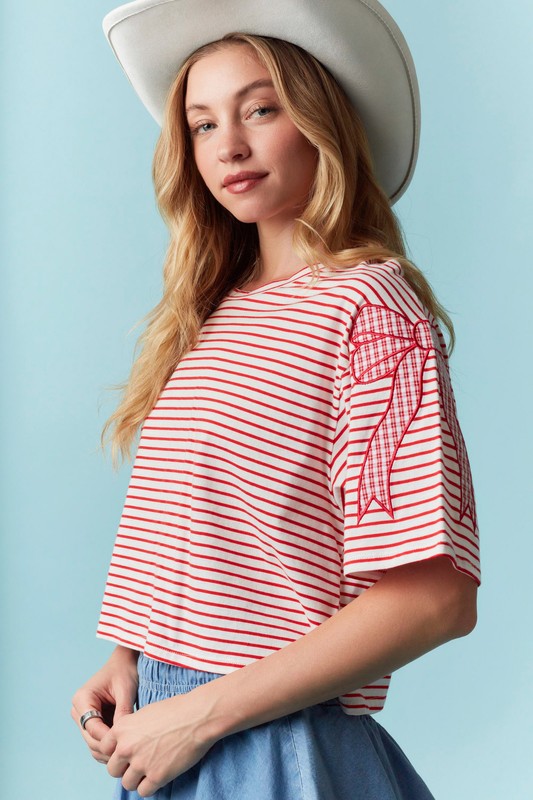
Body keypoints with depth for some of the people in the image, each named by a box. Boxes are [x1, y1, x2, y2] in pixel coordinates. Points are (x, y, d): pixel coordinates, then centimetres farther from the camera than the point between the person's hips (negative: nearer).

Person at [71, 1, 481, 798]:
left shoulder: (370, 306, -14)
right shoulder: (212, 313, 8)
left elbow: (436, 597, -20)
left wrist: (201, 715, -17)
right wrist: (127, 659, -1)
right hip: (160, 716, 7)